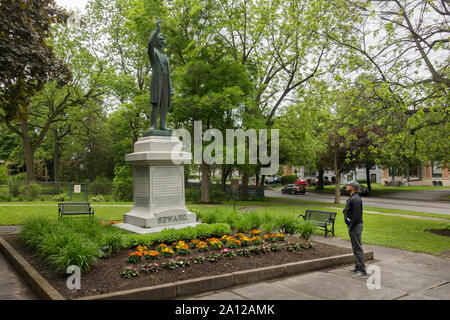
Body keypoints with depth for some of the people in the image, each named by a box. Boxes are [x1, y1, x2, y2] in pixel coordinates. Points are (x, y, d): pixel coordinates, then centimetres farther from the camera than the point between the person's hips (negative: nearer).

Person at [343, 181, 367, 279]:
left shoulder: (355, 199, -20)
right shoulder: (352, 198, 14)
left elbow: (356, 216, -25)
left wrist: (351, 226, -19)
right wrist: (350, 226, 17)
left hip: (355, 226, -11)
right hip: (353, 226, 11)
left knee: (358, 248, -7)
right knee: (355, 248, 17)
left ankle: (362, 272, -2)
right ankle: (358, 268, 28)